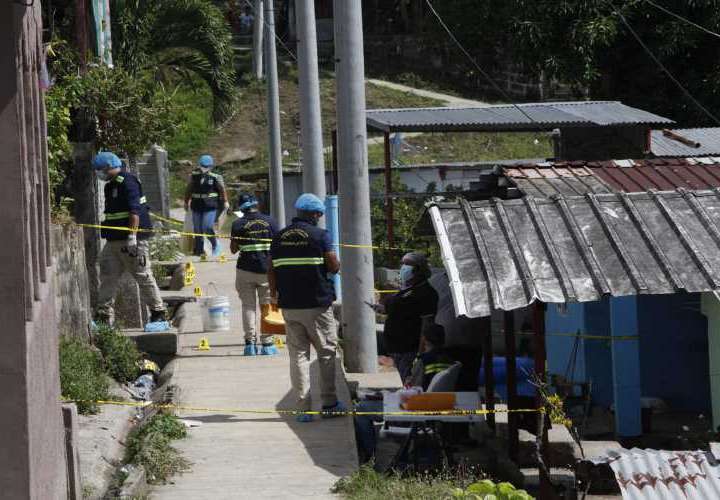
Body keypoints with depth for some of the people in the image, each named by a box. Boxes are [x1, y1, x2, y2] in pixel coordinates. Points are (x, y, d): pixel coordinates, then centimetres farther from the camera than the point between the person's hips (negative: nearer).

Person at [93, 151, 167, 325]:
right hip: (114, 239, 10)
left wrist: (132, 236, -26)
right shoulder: (110, 185, 17)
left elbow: (135, 211, -21)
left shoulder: (127, 181, -13)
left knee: (143, 275, -2)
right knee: (108, 277, 4)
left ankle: (158, 312, 7)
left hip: (133, 239, -10)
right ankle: (104, 315, 5)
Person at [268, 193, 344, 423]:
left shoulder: (280, 237, 7)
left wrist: (274, 292, 24)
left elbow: (271, 270, 9)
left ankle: (303, 408, 1)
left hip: (289, 306, 4)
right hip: (317, 304, -4)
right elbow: (334, 266, -10)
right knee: (326, 352, 9)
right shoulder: (320, 235, -7)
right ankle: (329, 403, 10)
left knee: (298, 354, 5)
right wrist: (335, 266, 13)